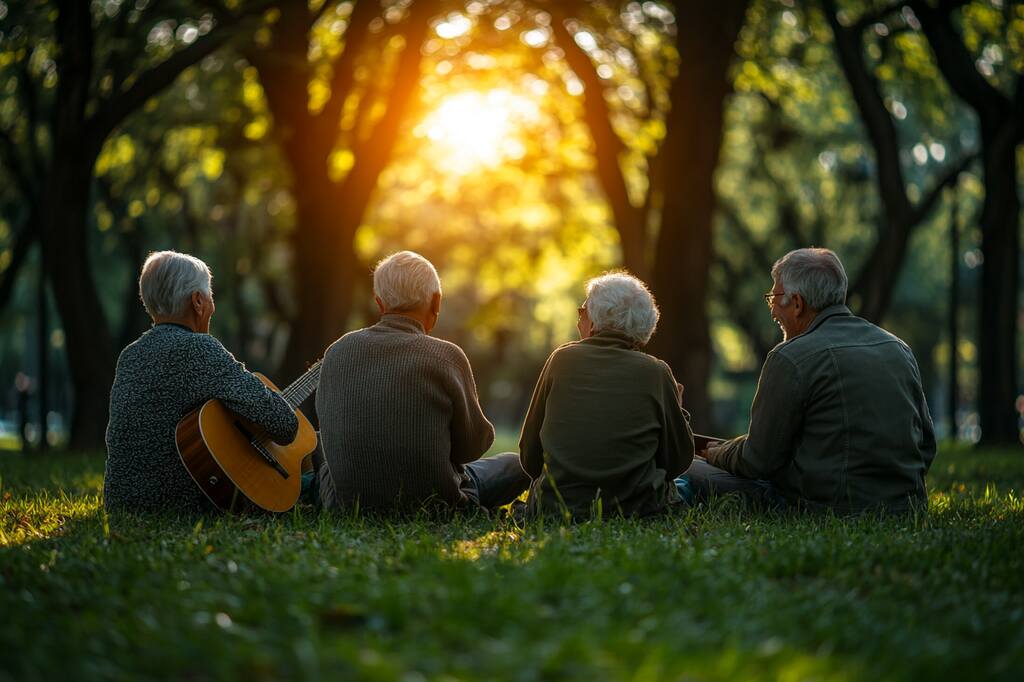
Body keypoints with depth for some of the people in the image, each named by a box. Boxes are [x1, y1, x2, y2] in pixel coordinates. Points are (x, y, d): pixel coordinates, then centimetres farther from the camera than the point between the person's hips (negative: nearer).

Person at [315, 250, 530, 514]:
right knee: (515, 465, 22)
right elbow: (472, 446, -3)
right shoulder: (446, 356, -15)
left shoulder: (337, 351, -2)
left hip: (347, 500, 3)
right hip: (430, 501, -3)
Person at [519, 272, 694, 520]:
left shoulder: (561, 359, 0)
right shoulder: (656, 372, -3)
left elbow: (530, 458, 5)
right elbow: (679, 461, 4)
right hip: (634, 507, 0)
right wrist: (678, 408, 21)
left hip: (558, 506, 0)